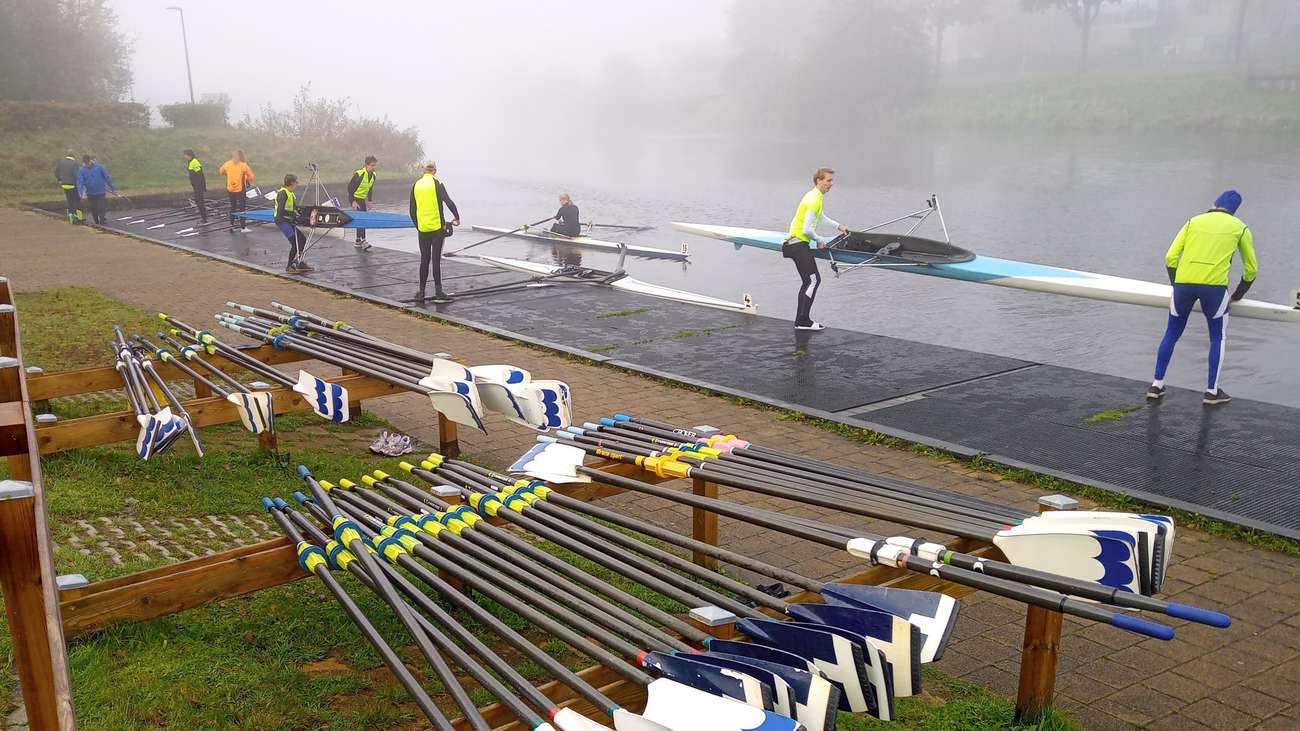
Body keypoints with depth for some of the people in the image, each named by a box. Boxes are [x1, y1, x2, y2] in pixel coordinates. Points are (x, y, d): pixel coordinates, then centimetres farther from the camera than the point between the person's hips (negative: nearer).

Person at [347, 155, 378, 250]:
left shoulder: (373, 175, 0)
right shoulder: (359, 174, -23)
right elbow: (350, 187, -19)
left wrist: (369, 201, 12)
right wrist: (353, 201, -20)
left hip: (362, 199, 8)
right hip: (355, 198, -8)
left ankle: (358, 241, 18)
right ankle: (363, 241, -20)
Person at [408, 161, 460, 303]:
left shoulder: (416, 185, 7)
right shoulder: (437, 184, -6)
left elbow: (412, 211, 10)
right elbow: (449, 202, -15)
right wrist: (457, 217, -2)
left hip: (422, 229, 4)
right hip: (437, 228, -3)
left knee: (424, 260, 10)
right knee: (436, 260, -1)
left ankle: (421, 292, 13)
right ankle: (438, 292, 0)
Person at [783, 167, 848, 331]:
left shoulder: (815, 196, 15)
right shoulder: (814, 199, -18)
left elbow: (820, 216, 36)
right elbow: (807, 229, -24)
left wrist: (838, 226, 39)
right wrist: (819, 240, -8)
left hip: (797, 243, 11)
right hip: (799, 243, -11)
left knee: (809, 282, 12)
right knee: (813, 280, -13)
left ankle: (801, 320, 15)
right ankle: (803, 321, -13)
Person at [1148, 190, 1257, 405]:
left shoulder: (1193, 222, 19)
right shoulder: (1240, 228, 16)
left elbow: (1171, 257, 10)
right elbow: (1251, 269, 20)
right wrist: (1237, 296, 33)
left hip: (1183, 283, 2)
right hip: (1214, 285, -2)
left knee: (1171, 334, 16)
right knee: (1217, 337, 16)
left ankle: (1156, 385, 18)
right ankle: (1212, 391, 18)